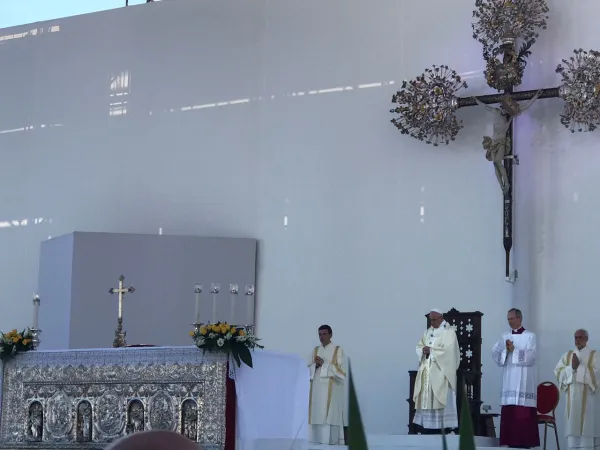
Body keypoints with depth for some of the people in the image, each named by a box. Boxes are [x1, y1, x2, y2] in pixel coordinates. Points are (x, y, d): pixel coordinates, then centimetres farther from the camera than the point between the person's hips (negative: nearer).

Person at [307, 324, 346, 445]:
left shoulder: (338, 350, 3)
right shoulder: (315, 350, 17)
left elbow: (341, 370, -6)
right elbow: (308, 369, 12)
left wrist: (324, 364, -11)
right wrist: (316, 365, -8)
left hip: (331, 391, -4)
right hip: (317, 389, 4)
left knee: (330, 417, -13)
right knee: (317, 416, -3)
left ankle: (331, 443, -15)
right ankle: (317, 443, -3)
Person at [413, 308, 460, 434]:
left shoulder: (449, 331, -3)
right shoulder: (428, 332, 17)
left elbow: (448, 350, -15)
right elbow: (419, 346, 14)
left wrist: (431, 350, -17)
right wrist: (423, 350, -8)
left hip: (440, 371, -7)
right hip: (427, 371, 7)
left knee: (438, 398, -9)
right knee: (426, 398, 2)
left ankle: (438, 427, -8)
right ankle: (427, 426, 3)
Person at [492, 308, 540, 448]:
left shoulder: (530, 336, 2)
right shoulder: (505, 337, 15)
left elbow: (530, 357, -10)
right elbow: (495, 354, 6)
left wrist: (514, 350, -12)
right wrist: (506, 351, -10)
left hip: (524, 382, -4)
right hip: (509, 380, 4)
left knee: (524, 414, -9)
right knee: (508, 413, 0)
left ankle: (525, 442, -7)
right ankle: (510, 442, 5)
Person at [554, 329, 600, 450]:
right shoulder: (568, 355, 14)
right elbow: (557, 371, 4)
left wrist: (579, 367, -12)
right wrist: (572, 367, -10)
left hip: (587, 396, -3)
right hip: (572, 396, 3)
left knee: (586, 423, -6)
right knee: (572, 423, -1)